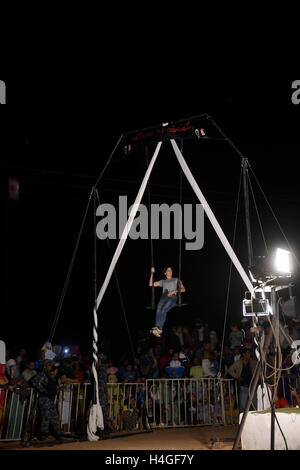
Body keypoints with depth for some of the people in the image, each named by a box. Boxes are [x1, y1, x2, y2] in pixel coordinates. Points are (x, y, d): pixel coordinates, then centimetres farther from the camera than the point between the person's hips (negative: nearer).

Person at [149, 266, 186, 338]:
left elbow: (183, 289, 11)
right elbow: (151, 284, 24)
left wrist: (174, 291, -5)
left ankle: (159, 328, -37)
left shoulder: (176, 280, 22)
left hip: (172, 298, -2)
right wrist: (152, 273, 19)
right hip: (163, 298, 3)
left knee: (163, 310, -31)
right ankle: (158, 329, -39)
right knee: (158, 311, -29)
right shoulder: (163, 281, 29)